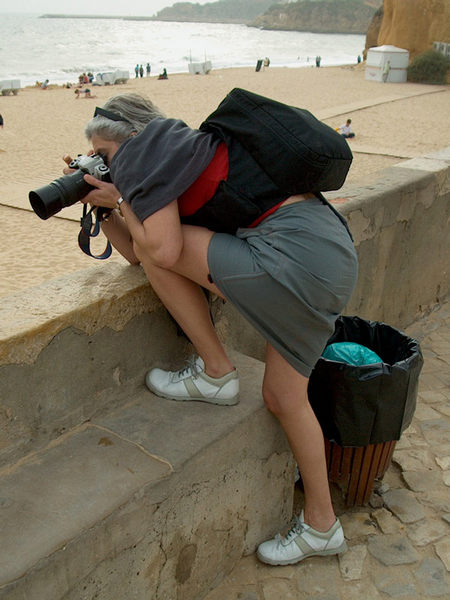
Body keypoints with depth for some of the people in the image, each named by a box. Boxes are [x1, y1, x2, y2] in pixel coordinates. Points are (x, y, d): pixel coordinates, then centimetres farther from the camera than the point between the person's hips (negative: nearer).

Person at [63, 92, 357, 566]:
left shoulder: (149, 148, -2)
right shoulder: (176, 156, 25)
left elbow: (160, 250, -14)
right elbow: (137, 254, 25)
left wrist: (120, 199, 1)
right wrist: (102, 204, 22)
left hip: (295, 256, -10)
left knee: (164, 246, -5)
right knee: (283, 397, 15)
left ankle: (214, 373, 6)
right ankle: (321, 526, 30)